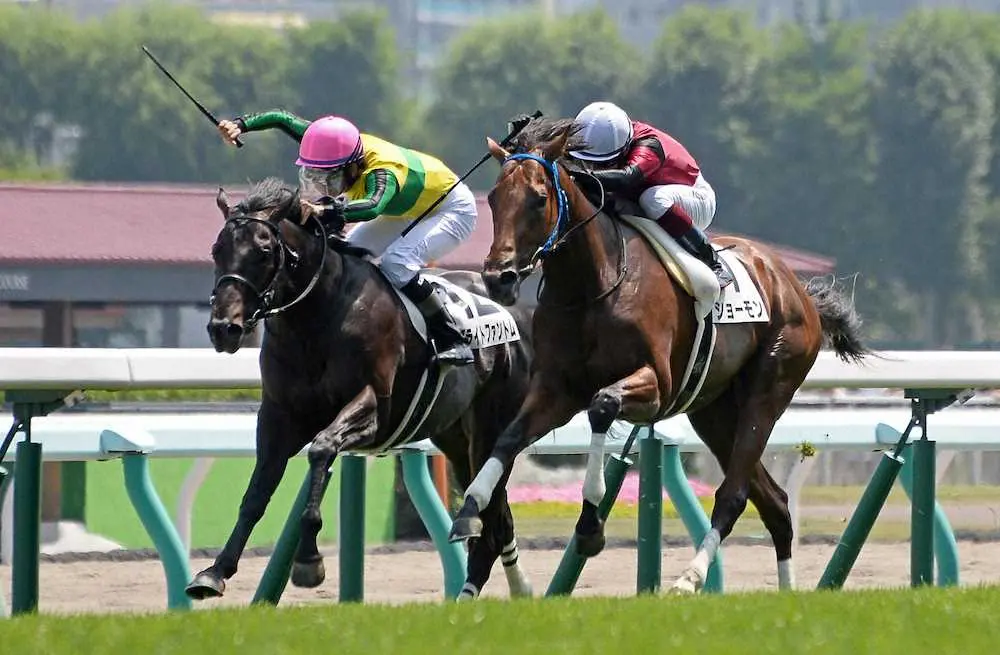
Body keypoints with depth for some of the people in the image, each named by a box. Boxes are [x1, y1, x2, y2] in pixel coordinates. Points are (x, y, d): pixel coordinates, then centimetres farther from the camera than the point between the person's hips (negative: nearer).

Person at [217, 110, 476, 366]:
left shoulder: (383, 172, -41)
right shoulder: (335, 145, -21)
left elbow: (372, 207, -62)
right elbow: (283, 119, -14)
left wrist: (325, 211, -75)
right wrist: (241, 125, -28)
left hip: (453, 209, -8)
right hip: (405, 209, 8)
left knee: (395, 264, -30)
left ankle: (453, 342, -22)